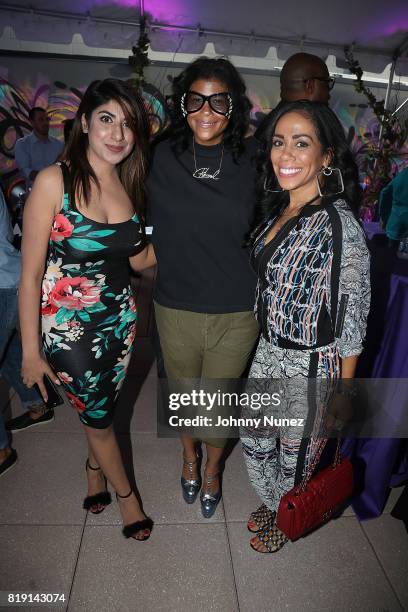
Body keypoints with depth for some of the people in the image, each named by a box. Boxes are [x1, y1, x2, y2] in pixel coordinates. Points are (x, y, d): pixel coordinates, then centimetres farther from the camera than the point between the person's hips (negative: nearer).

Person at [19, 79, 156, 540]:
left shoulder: (129, 184, 0)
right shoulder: (55, 181, -16)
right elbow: (30, 273, -14)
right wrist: (30, 351, -11)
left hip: (120, 319, 4)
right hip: (69, 326, -4)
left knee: (103, 406, 21)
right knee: (97, 415, 15)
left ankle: (95, 470, 53)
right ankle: (125, 494, 41)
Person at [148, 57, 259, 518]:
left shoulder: (252, 160, -6)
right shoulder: (163, 157, -3)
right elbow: (153, 227, 8)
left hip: (237, 313, -1)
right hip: (175, 309, 1)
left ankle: (212, 468, 49)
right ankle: (189, 456, 55)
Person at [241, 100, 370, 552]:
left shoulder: (339, 225, -22)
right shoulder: (276, 210, 1)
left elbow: (353, 314, -16)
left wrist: (344, 386, -10)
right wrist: (267, 339, 14)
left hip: (311, 362, -7)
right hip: (268, 350, 7)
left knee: (296, 450, 17)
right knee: (253, 438, 22)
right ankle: (271, 503, 51)